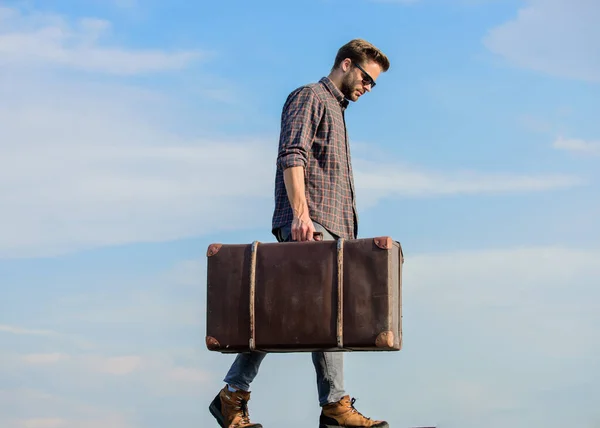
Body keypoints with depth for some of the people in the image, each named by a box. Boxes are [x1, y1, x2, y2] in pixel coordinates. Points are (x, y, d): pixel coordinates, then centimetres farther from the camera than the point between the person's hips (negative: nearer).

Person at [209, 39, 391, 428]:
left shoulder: (337, 111, 30)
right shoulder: (309, 97, 1)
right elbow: (292, 157, -13)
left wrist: (348, 232, 23)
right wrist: (302, 214, -23)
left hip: (330, 228, 9)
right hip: (307, 225, -9)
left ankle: (234, 395, 4)